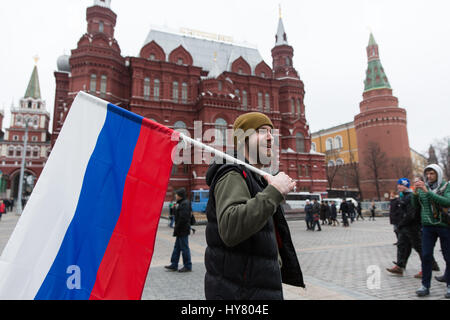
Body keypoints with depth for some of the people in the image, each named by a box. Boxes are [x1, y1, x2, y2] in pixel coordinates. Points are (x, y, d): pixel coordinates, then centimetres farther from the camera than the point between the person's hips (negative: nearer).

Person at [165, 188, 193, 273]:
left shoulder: (184, 204, -20)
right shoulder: (182, 203, 13)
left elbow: (183, 218, -24)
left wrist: (176, 229, -18)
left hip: (183, 230, -10)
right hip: (181, 231, 10)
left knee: (184, 248, 0)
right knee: (177, 247, 15)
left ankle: (188, 266, 11)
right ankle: (174, 265, 24)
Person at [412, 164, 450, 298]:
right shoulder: (422, 187, 5)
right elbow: (415, 206, 4)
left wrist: (426, 191, -26)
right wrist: (415, 192, -11)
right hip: (427, 226, 2)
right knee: (426, 256, -1)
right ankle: (425, 286, 8)